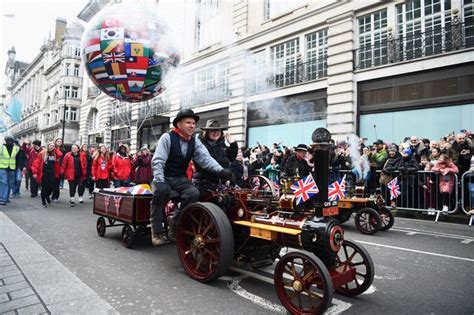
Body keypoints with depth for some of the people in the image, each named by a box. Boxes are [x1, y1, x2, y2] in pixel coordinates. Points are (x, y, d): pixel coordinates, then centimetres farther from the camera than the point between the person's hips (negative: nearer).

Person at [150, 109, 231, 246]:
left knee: (194, 193, -25)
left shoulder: (195, 141, 1)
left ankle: (175, 221, -3)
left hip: (180, 178, 4)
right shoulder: (167, 137, -13)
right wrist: (159, 181, -34)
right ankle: (157, 231, -17)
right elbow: (157, 160, -20)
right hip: (164, 177, -3)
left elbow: (205, 158, -12)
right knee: (161, 191, -35)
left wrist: (220, 170, -30)